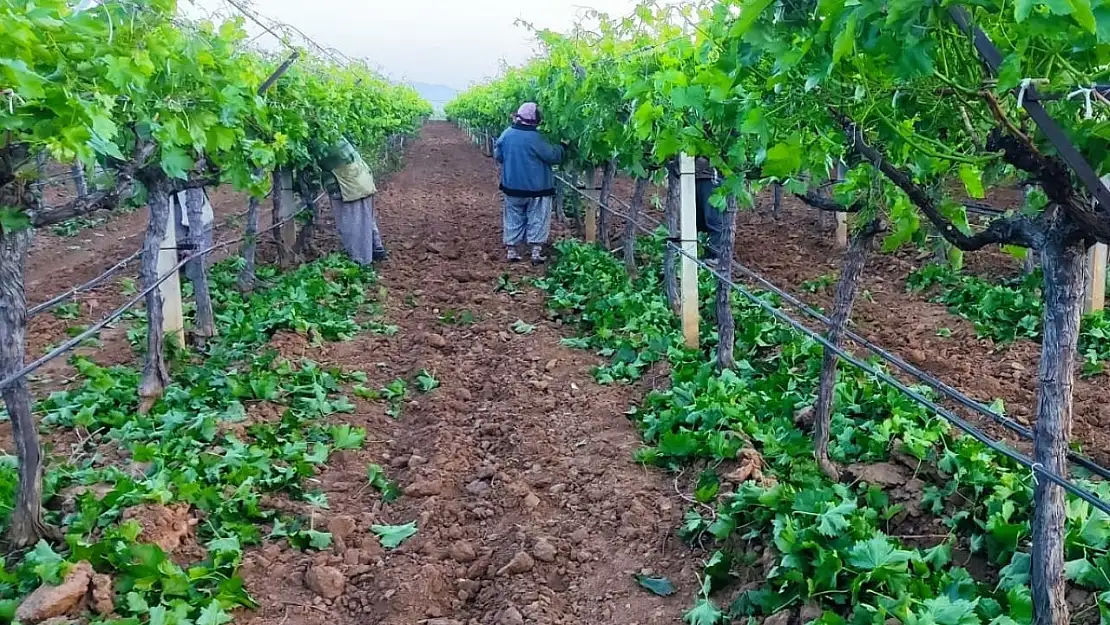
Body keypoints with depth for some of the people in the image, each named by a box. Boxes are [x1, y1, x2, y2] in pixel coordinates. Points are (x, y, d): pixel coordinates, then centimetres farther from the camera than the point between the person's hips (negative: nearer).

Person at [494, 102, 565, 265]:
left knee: (513, 219, 15)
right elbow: (553, 156, -13)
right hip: (536, 187, -4)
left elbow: (497, 155, 8)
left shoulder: (506, 134, -3)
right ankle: (536, 252, 4)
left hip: (512, 186, 4)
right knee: (536, 220, 6)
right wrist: (562, 147, 6)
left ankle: (511, 250, 17)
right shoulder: (535, 138, -19)